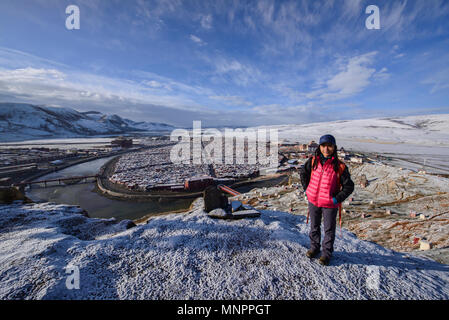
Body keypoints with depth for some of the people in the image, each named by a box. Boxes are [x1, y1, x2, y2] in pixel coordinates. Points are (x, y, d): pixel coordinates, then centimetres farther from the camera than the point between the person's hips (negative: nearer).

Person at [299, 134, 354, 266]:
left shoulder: (340, 166, -14)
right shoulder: (313, 161, -6)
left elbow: (349, 187, -7)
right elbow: (303, 173, 10)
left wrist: (337, 199, -14)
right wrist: (307, 189, 5)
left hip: (330, 204, -2)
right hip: (313, 201, 3)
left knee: (329, 229, 14)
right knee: (314, 226, 20)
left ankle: (327, 253, 35)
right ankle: (314, 247, 41)